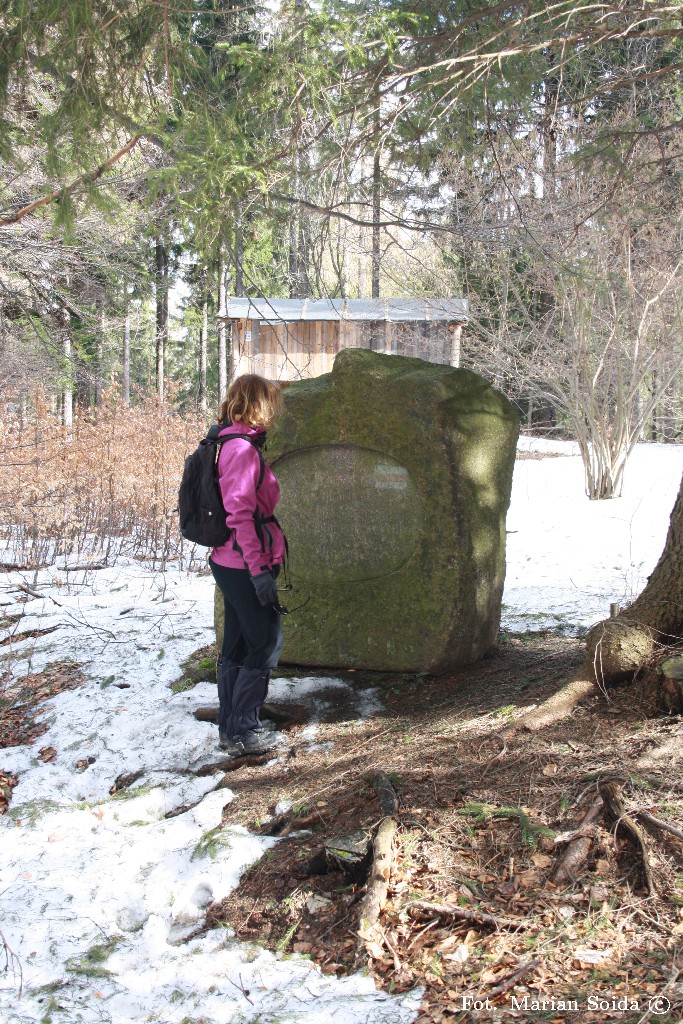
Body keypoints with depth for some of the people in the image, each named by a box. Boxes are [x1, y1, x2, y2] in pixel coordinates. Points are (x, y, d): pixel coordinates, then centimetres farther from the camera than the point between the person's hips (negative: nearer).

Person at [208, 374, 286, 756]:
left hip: (231, 564, 10)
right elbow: (239, 513, -22)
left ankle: (231, 727, 22)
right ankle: (242, 730, 3)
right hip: (244, 565, -10)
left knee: (237, 645, 14)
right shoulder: (243, 449, -17)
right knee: (267, 642, -2)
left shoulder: (231, 443, 14)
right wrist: (259, 570, -22)